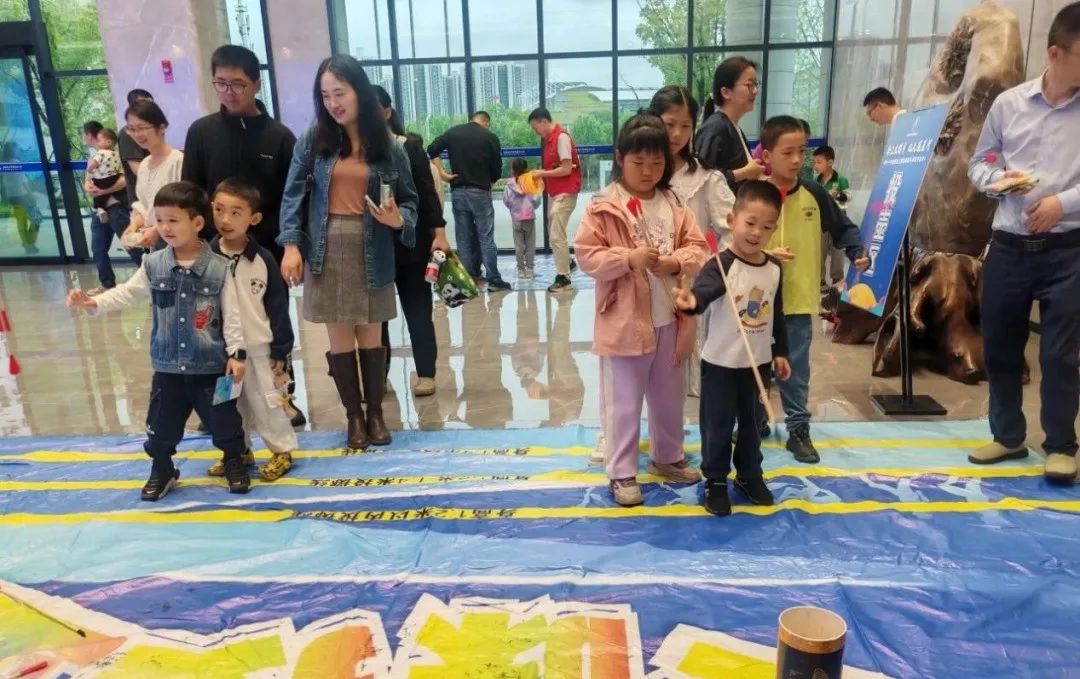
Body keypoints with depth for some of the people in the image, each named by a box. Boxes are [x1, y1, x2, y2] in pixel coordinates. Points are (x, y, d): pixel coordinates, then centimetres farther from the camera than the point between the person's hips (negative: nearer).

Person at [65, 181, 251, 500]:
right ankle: (161, 470, 35)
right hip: (168, 366, 3)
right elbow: (127, 292, 7)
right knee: (161, 423, 13)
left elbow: (232, 315, -8)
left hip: (211, 365, -3)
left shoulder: (220, 268, -11)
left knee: (224, 419, 8)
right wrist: (93, 302, -9)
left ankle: (234, 462, 32)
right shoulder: (153, 265, -2)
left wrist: (236, 353, -10)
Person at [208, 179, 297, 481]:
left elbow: (278, 307, -5)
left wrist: (281, 351, -4)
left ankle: (282, 451, 23)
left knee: (266, 403, 7)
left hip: (258, 348, -3)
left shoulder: (263, 259, -11)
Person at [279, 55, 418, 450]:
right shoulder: (313, 140, 0)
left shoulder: (389, 146, -1)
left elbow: (409, 199, 5)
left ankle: (375, 412, 25)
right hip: (326, 252, 1)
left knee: (370, 335, 9)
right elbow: (293, 193, 1)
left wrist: (399, 220, -17)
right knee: (339, 338, 7)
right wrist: (291, 244, -8)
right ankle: (354, 415, 22)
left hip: (371, 253, 0)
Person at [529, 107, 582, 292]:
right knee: (553, 233, 17)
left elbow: (566, 169, -19)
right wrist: (541, 177, -1)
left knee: (557, 236, -8)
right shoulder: (547, 139, 10)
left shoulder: (561, 137, -16)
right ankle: (568, 263, 35)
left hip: (565, 193, -9)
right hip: (554, 192, 9)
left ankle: (563, 277, 0)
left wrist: (542, 173, -13)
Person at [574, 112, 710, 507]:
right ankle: (621, 472, 21)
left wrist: (676, 262, -16)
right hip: (625, 322, -5)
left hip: (671, 320, 5)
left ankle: (668, 457, 41)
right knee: (624, 403, 6)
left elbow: (699, 249, 4)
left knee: (669, 397, 20)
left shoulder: (674, 205, 5)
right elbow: (588, 256, -12)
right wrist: (629, 258, -24)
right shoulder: (604, 206, -9)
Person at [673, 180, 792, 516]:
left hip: (758, 362, 5)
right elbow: (705, 286, -40)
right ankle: (715, 481, 24)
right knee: (718, 426, 6)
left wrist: (780, 352, 15)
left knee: (752, 423, 20)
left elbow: (777, 315, 12)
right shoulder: (722, 264, -18)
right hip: (720, 363, -5)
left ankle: (749, 474, 39)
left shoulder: (774, 268, 1)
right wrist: (693, 299, -63)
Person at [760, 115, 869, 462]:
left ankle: (799, 429, 23)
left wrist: (858, 252, -7)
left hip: (800, 298, 2)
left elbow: (843, 227, 9)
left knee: (796, 369, 10)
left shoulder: (814, 194, 0)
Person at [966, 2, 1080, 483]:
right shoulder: (1008, 103, 4)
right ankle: (1008, 436, 27)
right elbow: (978, 164, 11)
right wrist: (996, 180, -9)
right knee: (999, 346, 10)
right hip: (1008, 246, 2)